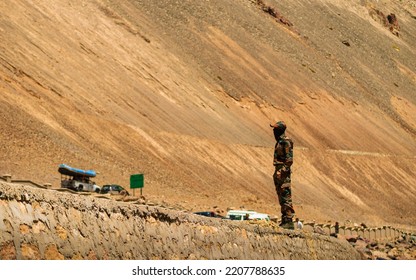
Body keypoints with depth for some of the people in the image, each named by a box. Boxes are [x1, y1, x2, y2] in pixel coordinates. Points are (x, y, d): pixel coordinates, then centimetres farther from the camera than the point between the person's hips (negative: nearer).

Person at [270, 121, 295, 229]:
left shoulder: (286, 142, -14)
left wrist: (281, 171, -24)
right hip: (279, 172, 10)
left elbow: (289, 159, -20)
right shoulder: (279, 141, 17)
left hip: (283, 173, -10)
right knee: (281, 199, 12)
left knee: (286, 197, -10)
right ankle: (284, 220, 15)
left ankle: (289, 221, -11)